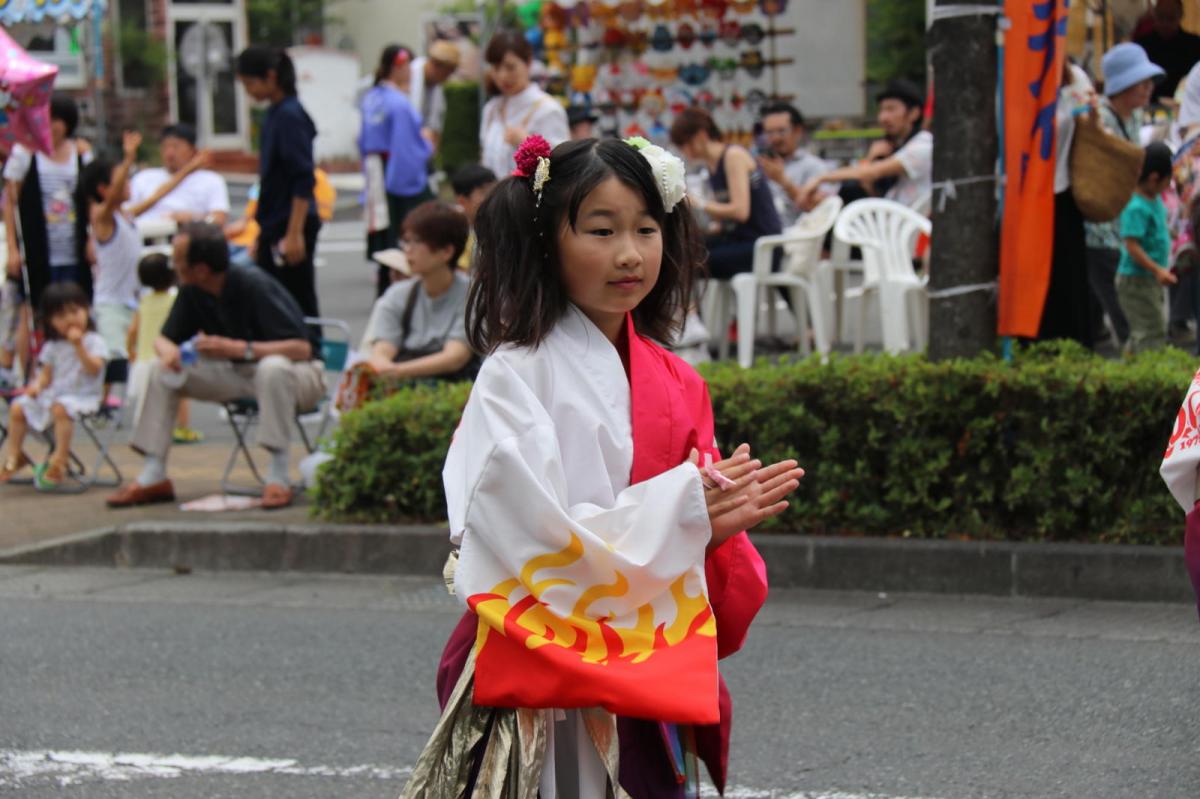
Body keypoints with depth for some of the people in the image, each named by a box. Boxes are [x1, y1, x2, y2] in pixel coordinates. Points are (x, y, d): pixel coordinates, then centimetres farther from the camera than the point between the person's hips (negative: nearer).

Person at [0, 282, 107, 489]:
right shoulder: (53, 346, 12)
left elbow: (94, 369, -20)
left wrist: (79, 346, -26)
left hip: (83, 396, -7)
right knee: (17, 408, -3)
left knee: (60, 408, -38)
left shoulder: (93, 341, -6)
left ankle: (60, 458, -34)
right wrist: (37, 385, -7)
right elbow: (47, 374, 15)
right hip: (54, 393, 7)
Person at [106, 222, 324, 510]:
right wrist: (169, 352, -22)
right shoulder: (192, 292, -6)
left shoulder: (253, 286, -26)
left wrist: (239, 348, -39)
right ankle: (154, 477, -6)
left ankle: (278, 475, -34)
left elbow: (302, 348, -30)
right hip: (238, 374, 7)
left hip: (296, 373, -7)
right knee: (162, 370, -8)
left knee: (273, 369, -41)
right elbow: (164, 338, 4)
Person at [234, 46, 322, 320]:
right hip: (274, 226, 9)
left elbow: (303, 181, -20)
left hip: (291, 225, -9)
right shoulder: (274, 115, 11)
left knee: (299, 305, -3)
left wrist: (295, 234, -22)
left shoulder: (290, 116, -15)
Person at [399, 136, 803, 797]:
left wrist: (725, 521, -11)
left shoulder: (675, 385, 10)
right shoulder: (516, 375, -9)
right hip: (539, 687, -5)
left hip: (651, 691, 6)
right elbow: (532, 539, -17)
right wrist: (683, 512, -17)